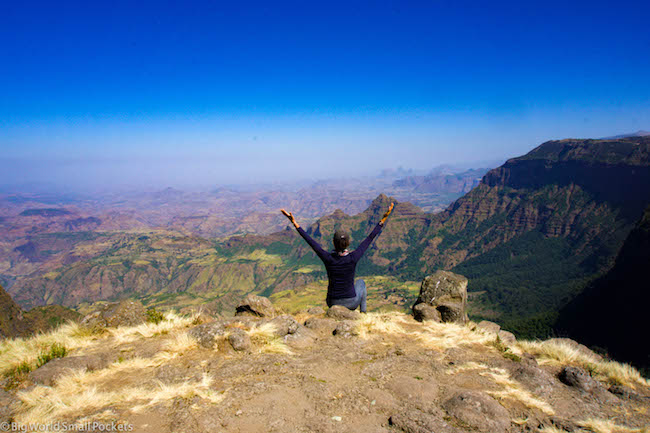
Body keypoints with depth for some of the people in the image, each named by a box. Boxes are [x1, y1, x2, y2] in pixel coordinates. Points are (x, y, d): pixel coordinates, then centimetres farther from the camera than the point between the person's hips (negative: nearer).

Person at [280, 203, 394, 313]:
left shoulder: (328, 258, -19)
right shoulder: (353, 258, -21)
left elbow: (310, 241, -12)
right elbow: (370, 238, -14)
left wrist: (294, 222, -6)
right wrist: (383, 219, -7)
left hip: (333, 304, 1)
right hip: (351, 303, -1)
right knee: (360, 282, 31)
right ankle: (363, 312, 33)